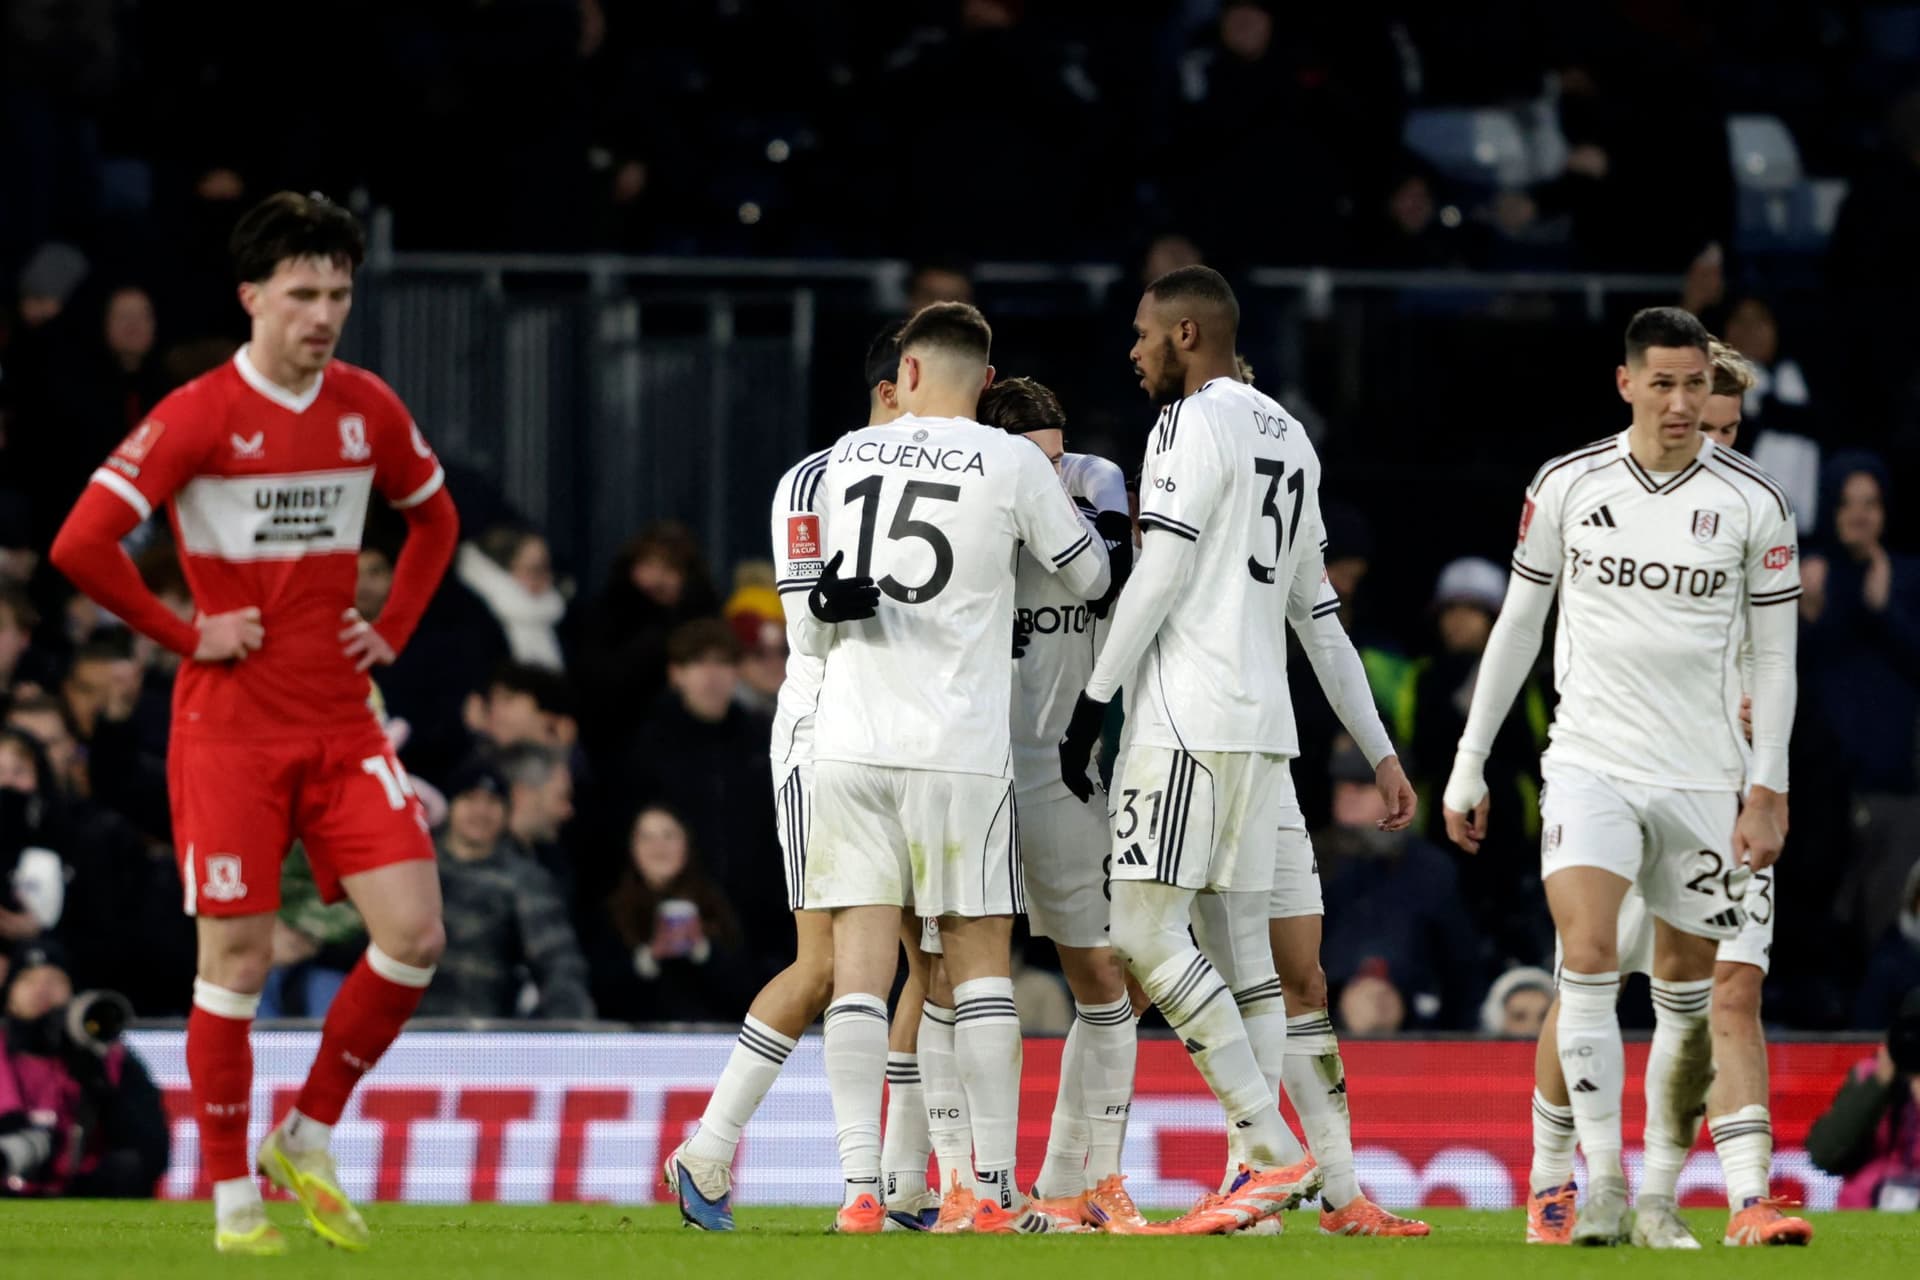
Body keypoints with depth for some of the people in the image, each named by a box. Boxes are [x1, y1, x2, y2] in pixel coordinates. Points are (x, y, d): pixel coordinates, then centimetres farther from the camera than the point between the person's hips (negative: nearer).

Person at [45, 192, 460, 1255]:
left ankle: (305, 1138, 10)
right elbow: (80, 546, -15)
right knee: (238, 958, -3)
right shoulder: (198, 417, -11)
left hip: (341, 723, 5)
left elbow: (434, 517, 24)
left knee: (414, 935, -7)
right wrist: (184, 634, -11)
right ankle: (233, 1199, 9)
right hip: (230, 727, -5)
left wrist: (391, 629, 12)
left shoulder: (368, 410, 5)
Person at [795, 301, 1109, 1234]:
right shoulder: (1011, 464, -1)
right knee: (980, 962, 5)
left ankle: (859, 1188, -7)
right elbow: (1089, 579, 13)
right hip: (958, 748, -2)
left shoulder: (847, 457, 9)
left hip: (848, 740, 2)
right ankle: (992, 1191, 3)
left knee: (859, 968, 1)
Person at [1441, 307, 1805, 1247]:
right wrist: (1470, 762, 10)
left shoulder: (1752, 503, 0)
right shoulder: (1568, 487, 1)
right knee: (1588, 957, -18)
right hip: (1591, 762, -1)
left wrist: (1768, 789, -3)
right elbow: (1518, 625, 10)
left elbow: (1774, 656, 4)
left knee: (1689, 989, 3)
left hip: (1701, 774, 1)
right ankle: (1596, 1182, -17)